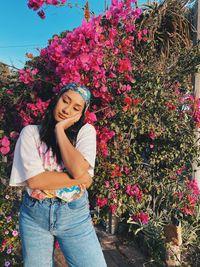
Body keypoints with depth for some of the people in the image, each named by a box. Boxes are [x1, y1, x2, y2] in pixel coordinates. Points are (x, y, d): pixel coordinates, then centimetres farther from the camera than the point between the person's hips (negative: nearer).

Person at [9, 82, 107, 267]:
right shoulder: (31, 132, -3)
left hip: (75, 214, 0)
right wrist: (81, 178, -14)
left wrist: (60, 129, -13)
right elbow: (34, 180, -15)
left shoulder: (85, 131, -3)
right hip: (34, 215, 1)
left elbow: (79, 169, -20)